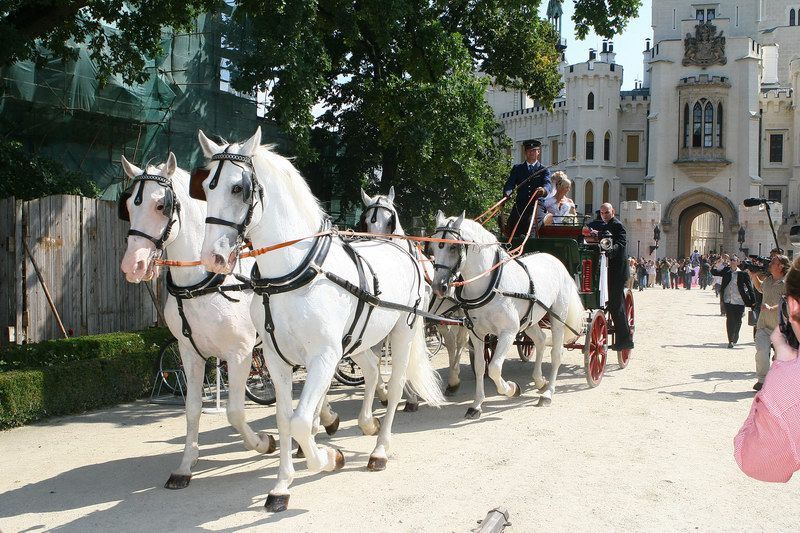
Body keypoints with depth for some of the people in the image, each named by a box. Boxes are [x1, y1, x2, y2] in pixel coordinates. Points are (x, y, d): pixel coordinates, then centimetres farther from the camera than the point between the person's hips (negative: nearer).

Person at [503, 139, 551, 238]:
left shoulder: (544, 170, 13)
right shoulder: (517, 168, 18)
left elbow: (548, 184, -5)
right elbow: (510, 184, 5)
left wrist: (544, 189, -31)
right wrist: (507, 193, -19)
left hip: (537, 207, -1)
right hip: (520, 207, 1)